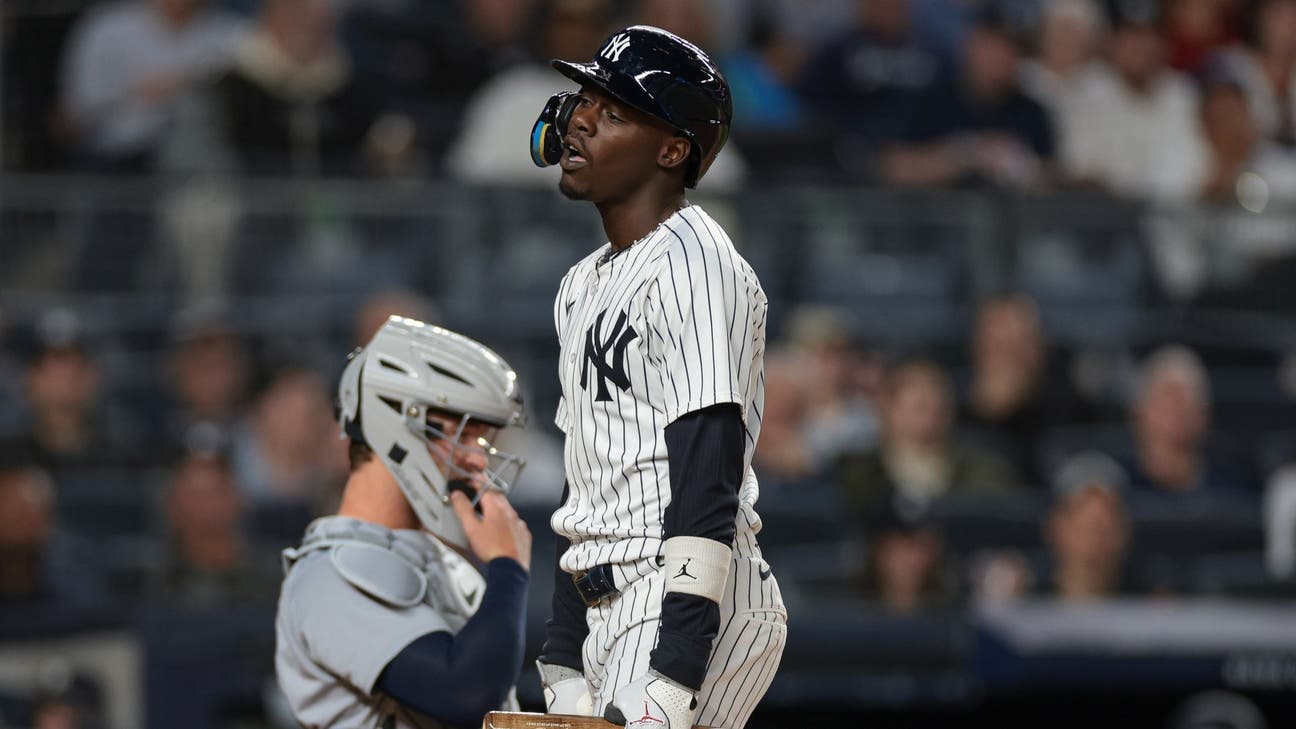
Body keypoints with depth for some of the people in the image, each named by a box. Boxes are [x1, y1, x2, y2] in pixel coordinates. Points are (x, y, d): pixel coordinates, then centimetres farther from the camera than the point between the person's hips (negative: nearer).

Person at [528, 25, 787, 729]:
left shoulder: (693, 265, -11)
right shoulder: (583, 286, 20)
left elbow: (707, 486, -19)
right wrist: (563, 664, 17)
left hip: (683, 604, -10)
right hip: (608, 618, 10)